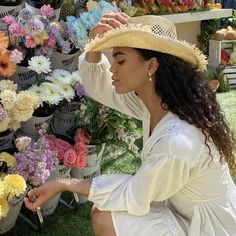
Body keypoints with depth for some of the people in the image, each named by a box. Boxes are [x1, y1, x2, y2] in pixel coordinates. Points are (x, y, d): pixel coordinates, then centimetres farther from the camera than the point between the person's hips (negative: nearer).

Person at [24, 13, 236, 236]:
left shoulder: (176, 142, -35)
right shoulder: (152, 100, -8)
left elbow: (134, 197, -21)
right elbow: (98, 86, 3)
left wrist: (65, 184, -15)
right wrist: (95, 45, -17)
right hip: (186, 211, 8)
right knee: (102, 208, 4)